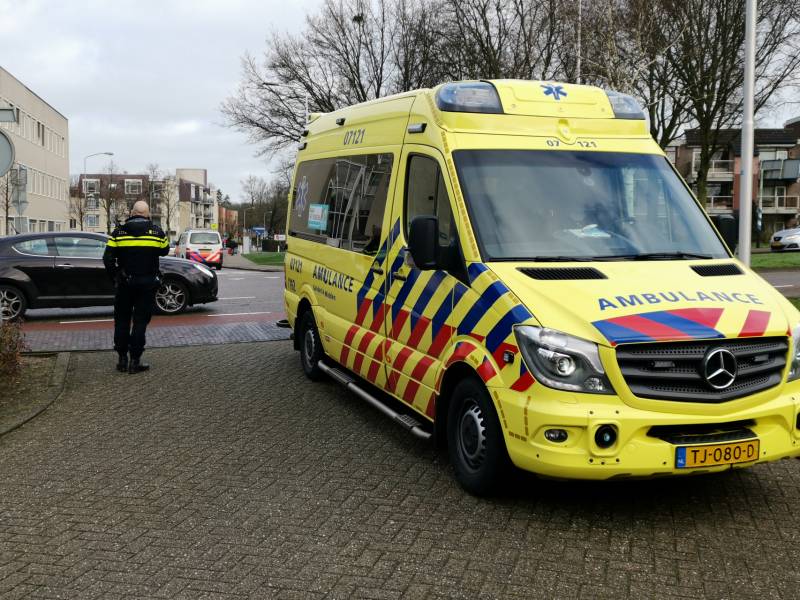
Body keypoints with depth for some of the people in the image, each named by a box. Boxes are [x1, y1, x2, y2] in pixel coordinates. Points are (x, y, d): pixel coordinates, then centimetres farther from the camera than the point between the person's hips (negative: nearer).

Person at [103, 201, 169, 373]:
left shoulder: (119, 232, -1)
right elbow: (164, 250, 14)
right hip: (147, 283, -1)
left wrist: (114, 276, 9)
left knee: (122, 321, 12)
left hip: (125, 283, 1)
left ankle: (122, 359, 13)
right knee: (140, 321, 1)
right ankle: (135, 361, -1)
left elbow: (108, 258, -3)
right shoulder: (157, 231, -3)